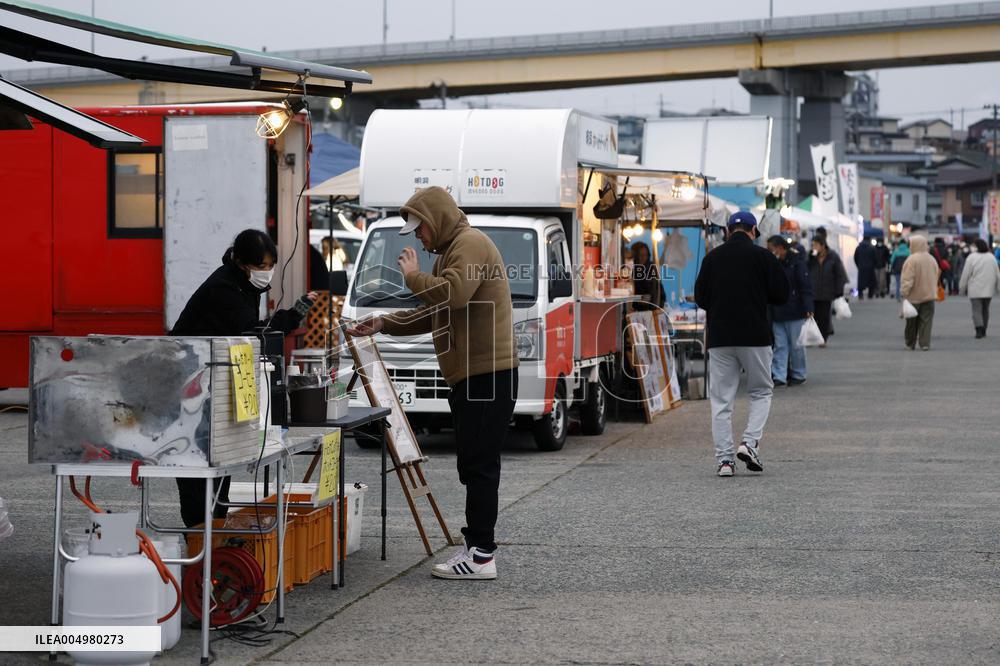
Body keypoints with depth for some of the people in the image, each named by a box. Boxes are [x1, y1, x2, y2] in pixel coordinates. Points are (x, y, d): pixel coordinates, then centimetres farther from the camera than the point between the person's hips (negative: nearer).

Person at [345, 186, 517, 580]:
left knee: (479, 465, -11)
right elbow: (433, 314, 28)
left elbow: (454, 294, -28)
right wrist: (384, 324, 19)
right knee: (475, 465, 13)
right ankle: (478, 543, 19)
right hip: (470, 375, 11)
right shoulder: (452, 250, 24)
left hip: (487, 374, -11)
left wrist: (414, 276, -11)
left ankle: (481, 556, -11)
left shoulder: (470, 244, -11)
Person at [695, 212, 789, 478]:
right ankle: (750, 442, -4)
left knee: (721, 400, 6)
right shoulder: (761, 256, -3)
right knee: (761, 392, 14)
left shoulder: (712, 257, 5)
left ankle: (724, 458, 1)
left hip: (719, 338, 2)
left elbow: (700, 298, 8)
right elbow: (781, 295, -2)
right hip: (755, 336, -2)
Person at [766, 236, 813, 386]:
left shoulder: (797, 262, -9)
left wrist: (808, 309, -19)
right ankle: (779, 376, 2)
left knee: (796, 345, 3)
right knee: (780, 345, 3)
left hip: (794, 312, -6)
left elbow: (806, 286, -12)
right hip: (777, 312, 6)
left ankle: (798, 375, 15)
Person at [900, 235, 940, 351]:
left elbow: (907, 280, -18)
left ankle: (910, 343, 18)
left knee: (911, 322, 9)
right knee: (926, 321, 3)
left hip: (914, 297, -4)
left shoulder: (911, 260, -14)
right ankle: (925, 343, -4)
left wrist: (905, 293, -14)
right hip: (929, 295, 4)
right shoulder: (932, 259, 6)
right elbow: (936, 276, 13)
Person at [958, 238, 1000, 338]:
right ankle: (983, 331, 18)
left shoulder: (971, 258, -9)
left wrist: (962, 288, 3)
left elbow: (965, 275, -7)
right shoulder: (991, 257, 5)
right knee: (985, 309, 14)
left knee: (976, 310, -5)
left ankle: (979, 329, -21)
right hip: (988, 289, 4)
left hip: (975, 290, -4)